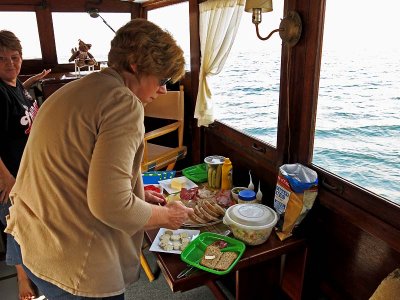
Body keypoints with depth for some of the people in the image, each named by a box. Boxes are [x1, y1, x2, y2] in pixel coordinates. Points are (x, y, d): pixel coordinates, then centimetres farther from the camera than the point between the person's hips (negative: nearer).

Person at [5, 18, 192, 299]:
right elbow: (110, 205, -27)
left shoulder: (75, 89, 9)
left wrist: (138, 193, 11)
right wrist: (166, 216, -10)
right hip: (71, 263, -9)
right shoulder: (123, 103, -21)